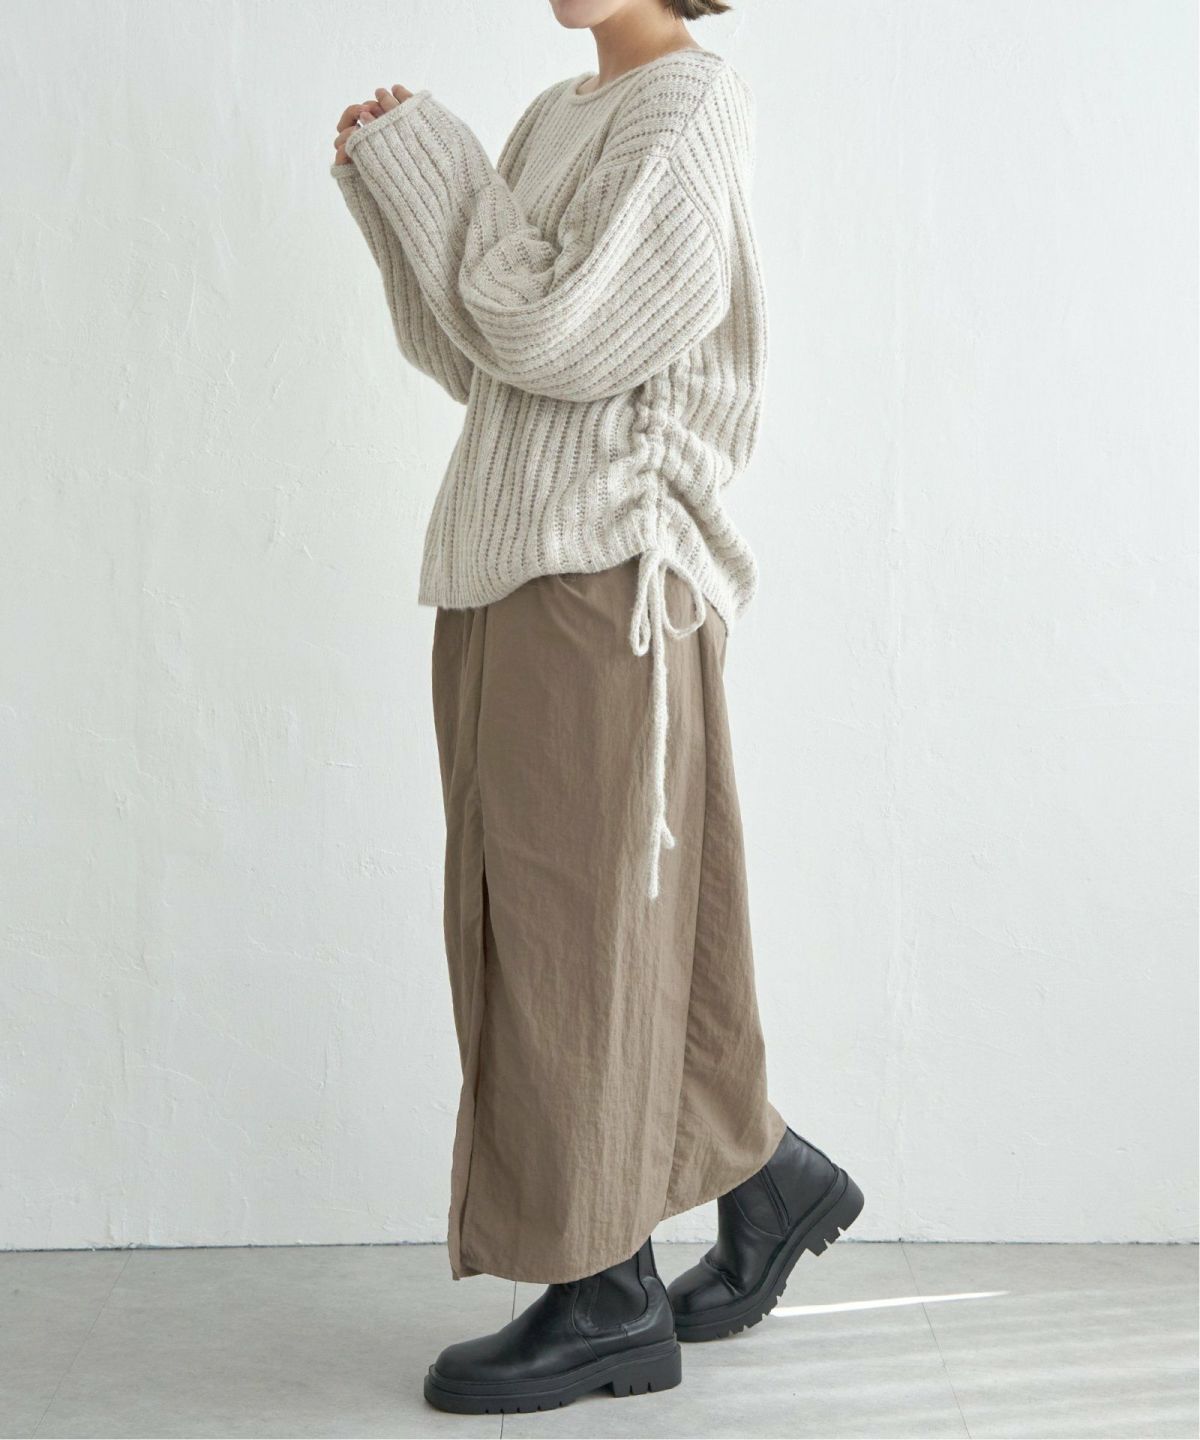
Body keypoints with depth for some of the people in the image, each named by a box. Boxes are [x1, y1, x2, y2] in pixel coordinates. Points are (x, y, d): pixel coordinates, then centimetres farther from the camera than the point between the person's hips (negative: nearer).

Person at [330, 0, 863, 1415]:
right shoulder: (559, 121, 17)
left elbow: (554, 336, -18)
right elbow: (474, 354, 14)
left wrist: (428, 160, -8)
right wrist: (394, 184, 3)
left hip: (600, 579, -9)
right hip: (509, 572, 9)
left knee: (573, 924, -3)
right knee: (556, 920, 14)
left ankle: (605, 1297, 10)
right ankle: (770, 1179, 29)